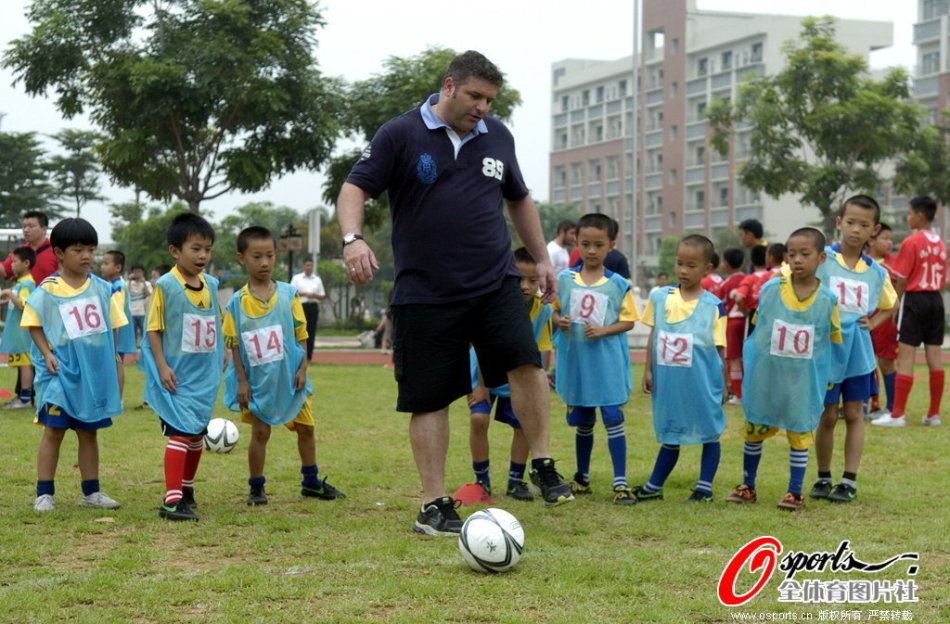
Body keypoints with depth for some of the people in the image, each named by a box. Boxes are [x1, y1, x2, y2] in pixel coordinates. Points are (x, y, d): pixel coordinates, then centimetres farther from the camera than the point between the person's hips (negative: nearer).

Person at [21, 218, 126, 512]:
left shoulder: (102, 289, 5)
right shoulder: (48, 290, -6)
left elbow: (112, 326, 11)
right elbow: (34, 325, -4)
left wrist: (112, 357, 5)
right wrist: (47, 353, -14)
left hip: (95, 371, 4)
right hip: (61, 371, -4)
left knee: (89, 432, 11)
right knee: (54, 430, -1)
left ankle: (91, 491, 19)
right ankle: (44, 493, 4)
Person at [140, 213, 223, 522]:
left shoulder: (211, 285, 6)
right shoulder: (165, 286, -10)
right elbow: (154, 329, -9)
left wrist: (220, 358, 14)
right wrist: (162, 367, -16)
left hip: (205, 375, 6)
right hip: (177, 377, -6)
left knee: (198, 434, 15)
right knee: (180, 433, -12)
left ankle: (187, 489, 31)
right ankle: (172, 500, -12)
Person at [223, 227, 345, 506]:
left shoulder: (288, 294, -2)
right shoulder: (237, 303, -5)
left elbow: (301, 335, 1)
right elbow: (235, 345, -3)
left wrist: (302, 368, -6)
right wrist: (242, 381, -7)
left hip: (290, 377, 2)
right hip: (258, 381, -2)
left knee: (305, 428, 11)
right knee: (260, 432, 1)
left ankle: (311, 482, 27)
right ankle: (256, 488, 15)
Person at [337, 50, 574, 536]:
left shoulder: (497, 137, 10)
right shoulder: (400, 135, -3)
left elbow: (519, 199, 24)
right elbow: (356, 187, -7)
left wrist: (542, 258, 24)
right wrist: (353, 237, -26)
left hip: (495, 284, 3)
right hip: (425, 293, -2)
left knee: (525, 361, -19)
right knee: (428, 399, 2)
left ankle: (543, 465, -3)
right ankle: (433, 506, 12)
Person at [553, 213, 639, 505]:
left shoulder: (618, 285, -3)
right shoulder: (564, 279, 3)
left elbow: (628, 321, -1)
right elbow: (555, 311, 11)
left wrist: (603, 330, -17)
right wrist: (559, 321, -11)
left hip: (607, 363, -2)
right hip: (574, 360, 3)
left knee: (613, 419, -7)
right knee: (582, 422, 15)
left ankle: (620, 482, -4)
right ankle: (582, 477, 29)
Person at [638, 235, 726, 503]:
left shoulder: (713, 305, -5)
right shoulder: (660, 298, 3)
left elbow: (719, 348, -3)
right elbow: (653, 336, 9)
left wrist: (722, 383, -3)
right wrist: (648, 370, 5)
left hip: (702, 382, -3)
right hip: (668, 380, 3)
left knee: (709, 432, 6)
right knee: (669, 434, 14)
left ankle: (704, 488, 16)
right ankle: (654, 487, 23)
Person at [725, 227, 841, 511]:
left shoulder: (827, 299, -9)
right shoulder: (770, 289, -8)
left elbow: (833, 339, 2)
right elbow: (756, 327, 5)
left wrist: (827, 381, 4)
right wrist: (749, 365, 6)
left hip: (804, 380, -1)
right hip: (765, 375, 1)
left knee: (799, 433, 7)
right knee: (754, 429, 12)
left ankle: (795, 492, 19)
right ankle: (747, 486, 27)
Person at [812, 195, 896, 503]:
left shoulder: (876, 272, 4)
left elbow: (889, 306, 20)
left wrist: (872, 323, 3)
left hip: (858, 352, 3)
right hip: (826, 350, -3)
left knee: (854, 413, 5)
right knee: (827, 416, 5)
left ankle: (849, 480, 12)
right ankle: (823, 478, 18)